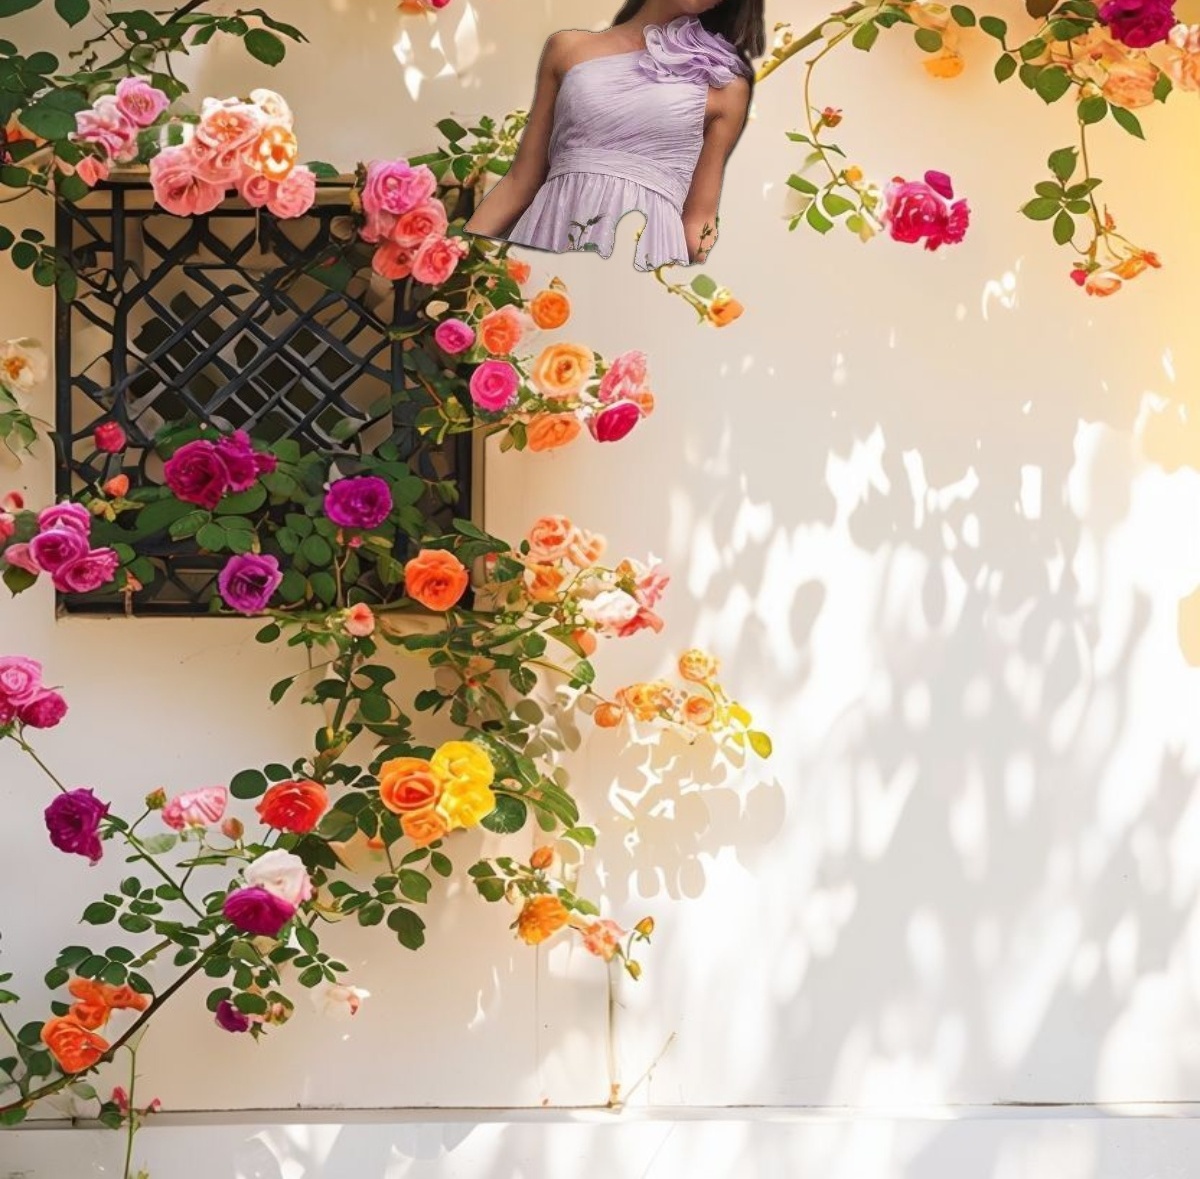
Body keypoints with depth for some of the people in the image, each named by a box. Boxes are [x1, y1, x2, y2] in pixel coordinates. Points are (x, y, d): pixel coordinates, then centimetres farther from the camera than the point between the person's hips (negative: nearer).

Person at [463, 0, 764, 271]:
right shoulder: (567, 48, 13)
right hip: (545, 240, 2)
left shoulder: (725, 86, 8)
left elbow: (697, 222, 9)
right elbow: (521, 180, 12)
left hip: (645, 266, -1)